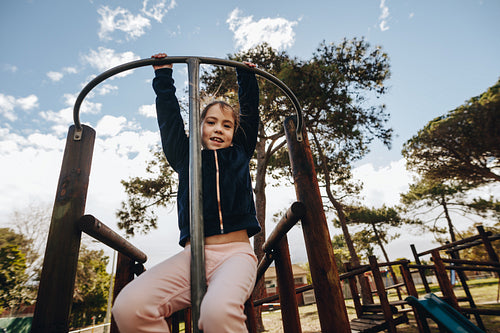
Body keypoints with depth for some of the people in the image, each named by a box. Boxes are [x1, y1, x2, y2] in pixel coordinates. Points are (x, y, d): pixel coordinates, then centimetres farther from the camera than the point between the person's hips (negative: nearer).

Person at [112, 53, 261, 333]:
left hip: (236, 252, -1)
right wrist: (163, 76, 31)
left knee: (219, 310, -35)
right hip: (193, 254, 2)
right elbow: (169, 117, 23)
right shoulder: (186, 158, 17)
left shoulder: (240, 155, 17)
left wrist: (247, 77, 33)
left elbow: (251, 111, 24)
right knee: (128, 307, -25)